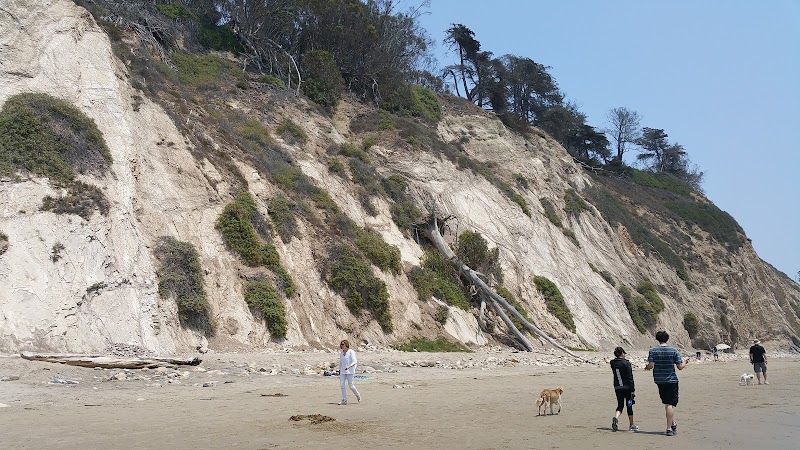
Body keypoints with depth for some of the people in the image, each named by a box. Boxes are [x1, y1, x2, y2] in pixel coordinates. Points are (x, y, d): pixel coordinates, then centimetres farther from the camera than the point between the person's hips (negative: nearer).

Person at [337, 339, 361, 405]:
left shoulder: (351, 352, -8)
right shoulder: (341, 353, 11)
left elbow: (355, 361, -15)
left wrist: (349, 366, -30)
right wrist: (339, 371, 18)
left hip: (350, 371, -6)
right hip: (342, 371, 6)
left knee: (350, 385, -5)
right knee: (342, 384, -5)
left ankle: (358, 395, 22)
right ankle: (344, 400, 0)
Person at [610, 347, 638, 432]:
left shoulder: (612, 363, 1)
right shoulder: (626, 363, -13)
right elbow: (630, 377, -14)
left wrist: (624, 359, 20)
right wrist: (633, 390, -11)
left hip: (617, 387, 4)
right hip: (627, 387, -4)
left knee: (620, 405, 10)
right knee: (629, 406, 10)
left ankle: (616, 418, -18)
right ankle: (631, 425, 19)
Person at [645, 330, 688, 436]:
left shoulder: (653, 351, -3)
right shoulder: (673, 351, -5)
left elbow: (650, 365, -11)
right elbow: (680, 367, -4)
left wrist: (646, 367, 12)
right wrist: (684, 363, 18)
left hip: (659, 381, 2)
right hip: (672, 380, -2)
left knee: (667, 403, 17)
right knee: (670, 404, -1)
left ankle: (673, 424, 19)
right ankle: (669, 428, -2)